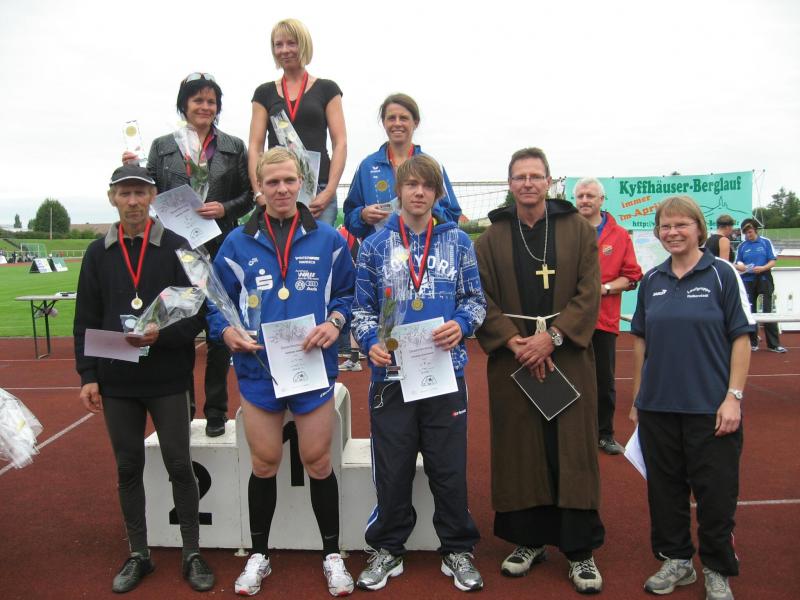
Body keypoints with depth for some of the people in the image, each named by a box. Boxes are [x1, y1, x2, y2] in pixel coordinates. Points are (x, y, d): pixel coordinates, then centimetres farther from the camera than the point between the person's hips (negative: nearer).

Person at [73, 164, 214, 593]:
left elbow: (198, 312, -5)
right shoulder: (98, 253, 6)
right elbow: (85, 321, 7)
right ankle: (138, 555, 27)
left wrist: (162, 334, -20)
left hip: (168, 381, -2)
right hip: (116, 383, 3)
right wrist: (87, 374, -1)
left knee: (179, 466, 5)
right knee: (128, 468, 12)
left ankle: (192, 554, 20)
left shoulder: (176, 247, -3)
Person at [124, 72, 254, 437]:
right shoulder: (161, 147, 11)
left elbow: (248, 197, 7)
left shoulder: (234, 147, 9)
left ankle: (216, 412, 16)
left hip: (220, 248, -1)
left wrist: (224, 208, -11)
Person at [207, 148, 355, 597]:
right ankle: (259, 555, 32)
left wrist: (335, 322, -11)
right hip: (258, 371, 1)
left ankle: (333, 554, 27)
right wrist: (228, 331, -12)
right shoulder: (238, 243, 2)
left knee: (318, 461, 8)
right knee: (264, 464, 12)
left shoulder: (328, 239, 1)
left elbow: (348, 293, 7)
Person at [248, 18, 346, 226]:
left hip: (318, 191, -2)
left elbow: (340, 143, 2)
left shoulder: (327, 89, 9)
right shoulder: (264, 93, 14)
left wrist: (329, 191, -10)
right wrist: (259, 193, -6)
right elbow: (255, 147, 8)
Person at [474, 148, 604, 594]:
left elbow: (589, 292, -3)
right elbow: (484, 298, 0)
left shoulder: (578, 229, 5)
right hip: (512, 359, 1)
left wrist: (553, 336, -14)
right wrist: (514, 341, -14)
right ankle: (529, 541, 21)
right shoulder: (492, 238, 7)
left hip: (568, 357, -1)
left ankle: (581, 550, 13)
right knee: (521, 452, 6)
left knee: (572, 452, 1)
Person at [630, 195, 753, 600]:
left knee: (715, 492, 6)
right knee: (664, 487, 13)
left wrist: (734, 397, -12)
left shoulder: (722, 274, -5)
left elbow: (740, 338, -5)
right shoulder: (652, 281, 6)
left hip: (710, 407, -4)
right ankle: (675, 560, 31)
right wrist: (636, 398, 11)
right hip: (657, 406, 4)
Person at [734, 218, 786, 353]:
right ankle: (753, 343, 16)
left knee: (768, 312, -2)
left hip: (764, 280, -2)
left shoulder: (766, 242, 0)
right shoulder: (742, 246, 5)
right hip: (748, 281, 2)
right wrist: (741, 267, -15)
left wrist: (763, 268, -20)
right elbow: (736, 265, 7)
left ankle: (774, 344, 3)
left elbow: (773, 261, -2)